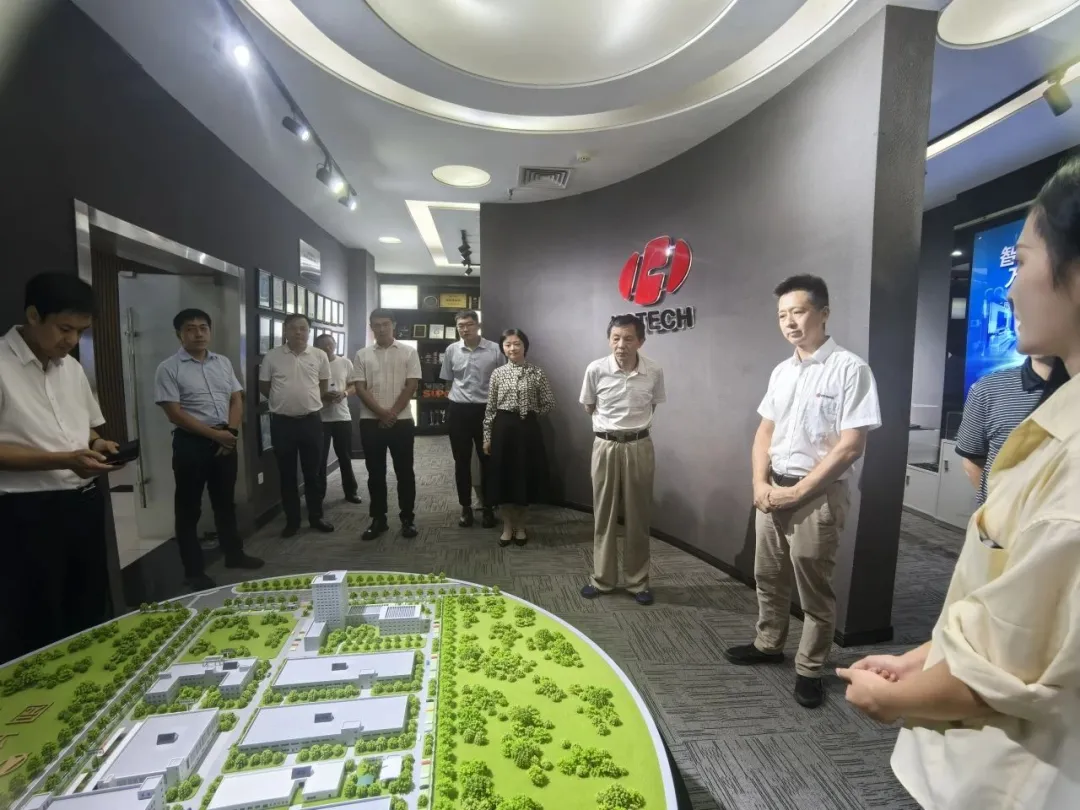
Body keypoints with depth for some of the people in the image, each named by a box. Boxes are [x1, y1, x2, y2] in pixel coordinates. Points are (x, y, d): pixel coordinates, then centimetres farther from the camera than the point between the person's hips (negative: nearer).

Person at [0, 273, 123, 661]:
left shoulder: (72, 368, 9)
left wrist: (98, 446, -1)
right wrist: (64, 461, -24)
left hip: (85, 503, 7)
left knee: (94, 614, 20)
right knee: (37, 628, 9)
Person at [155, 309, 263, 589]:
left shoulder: (223, 362, 9)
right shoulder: (169, 368, -7)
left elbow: (237, 399, 8)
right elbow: (174, 413, -12)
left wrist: (231, 431, -7)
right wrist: (214, 434, -15)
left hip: (226, 440, 5)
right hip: (191, 443, -5)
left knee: (225, 501, 17)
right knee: (189, 508, 5)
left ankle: (234, 554, 31)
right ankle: (193, 571, 15)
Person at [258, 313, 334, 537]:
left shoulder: (319, 356, 1)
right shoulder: (272, 356, -2)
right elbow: (264, 387, 7)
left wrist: (308, 400, 9)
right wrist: (284, 400, 8)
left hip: (311, 420, 1)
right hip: (282, 422, 0)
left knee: (312, 472, 9)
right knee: (287, 474, 8)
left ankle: (316, 517, 22)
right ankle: (292, 520, 20)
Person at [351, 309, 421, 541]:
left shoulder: (408, 352, 1)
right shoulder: (362, 355, 6)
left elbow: (411, 386, -4)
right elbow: (360, 388, 0)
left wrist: (392, 413, -10)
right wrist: (381, 413, -12)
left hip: (402, 421, -2)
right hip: (370, 422, 2)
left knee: (404, 471, 5)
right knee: (375, 473, 8)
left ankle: (407, 518, 16)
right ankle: (378, 519, 19)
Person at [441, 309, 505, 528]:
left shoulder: (494, 349, -4)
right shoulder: (451, 350, 3)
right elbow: (447, 380, 14)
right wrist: (459, 395, 7)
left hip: (486, 409, -2)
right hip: (458, 411, 2)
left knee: (488, 459, 7)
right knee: (462, 461, 9)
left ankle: (488, 508, 22)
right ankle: (466, 507, 24)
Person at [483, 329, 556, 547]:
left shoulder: (537, 373, -1)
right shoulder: (497, 373, 2)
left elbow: (549, 403, 3)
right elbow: (490, 407, 4)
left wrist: (531, 415, 3)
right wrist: (487, 436, 2)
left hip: (528, 429, -1)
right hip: (503, 428, 1)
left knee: (526, 477, 6)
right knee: (503, 477, 6)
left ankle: (520, 526, 25)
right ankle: (507, 526, 23)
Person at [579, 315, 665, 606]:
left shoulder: (655, 371, -9)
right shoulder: (596, 370, -10)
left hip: (639, 446, 0)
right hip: (605, 446, 0)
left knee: (638, 517, 9)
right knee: (604, 516, 10)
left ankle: (638, 582, 24)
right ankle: (602, 579, 25)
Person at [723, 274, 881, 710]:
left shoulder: (849, 369, -13)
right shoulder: (781, 372, 8)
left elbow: (851, 446, -17)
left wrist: (798, 492, -15)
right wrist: (760, 483, -2)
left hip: (818, 495, -6)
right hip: (773, 490, 7)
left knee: (813, 588, 8)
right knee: (768, 575, 19)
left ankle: (809, 670, 26)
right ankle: (768, 644, 38)